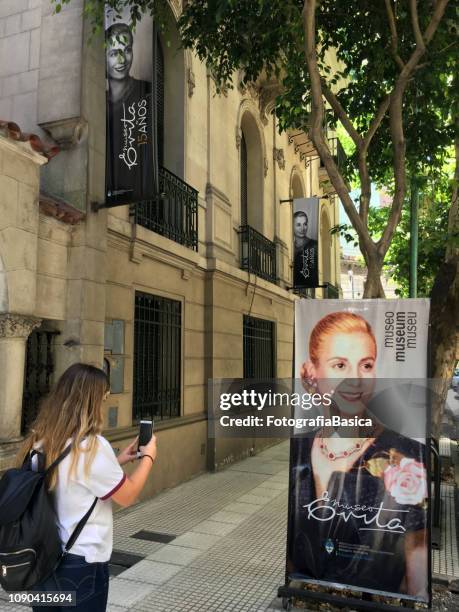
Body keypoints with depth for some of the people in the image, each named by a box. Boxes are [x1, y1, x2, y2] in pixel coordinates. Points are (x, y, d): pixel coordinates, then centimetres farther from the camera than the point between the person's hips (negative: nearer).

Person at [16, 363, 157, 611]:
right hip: (81, 563, -7)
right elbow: (127, 496, -12)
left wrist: (116, 461, 11)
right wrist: (148, 456, 2)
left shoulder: (39, 441, -1)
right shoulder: (92, 445, -23)